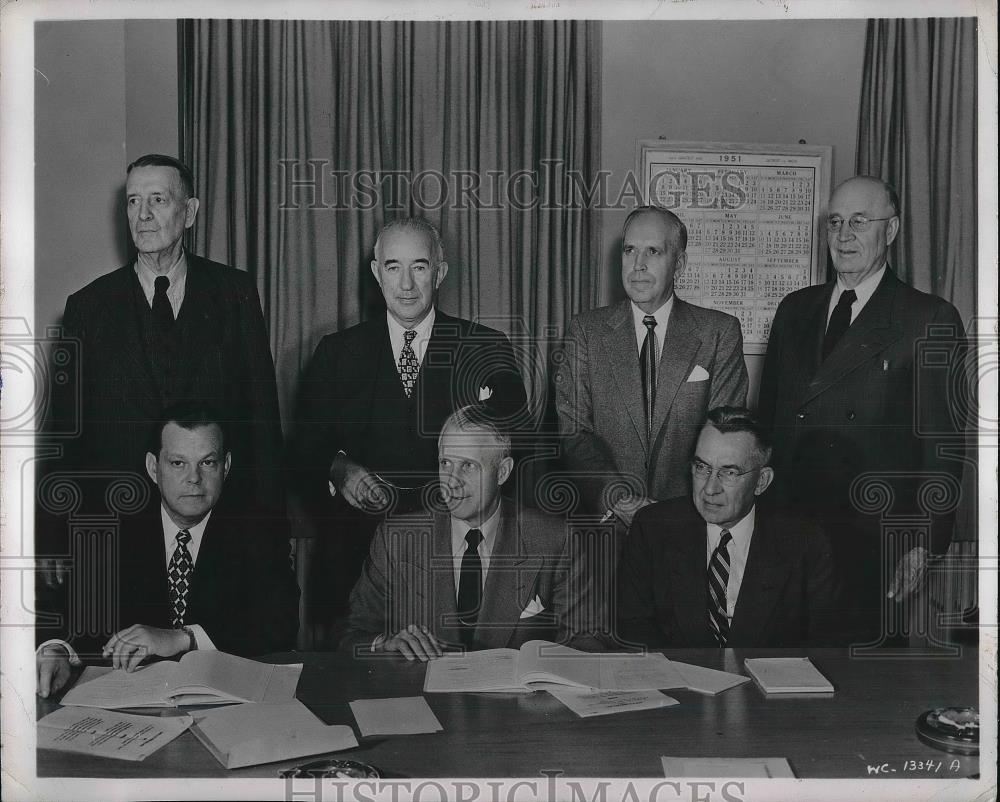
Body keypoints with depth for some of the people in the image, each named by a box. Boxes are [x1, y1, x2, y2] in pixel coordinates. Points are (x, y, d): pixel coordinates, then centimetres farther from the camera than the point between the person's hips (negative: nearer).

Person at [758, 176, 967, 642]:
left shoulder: (930, 319, -2)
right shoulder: (794, 310, 13)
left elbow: (942, 442, -4)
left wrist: (924, 543, -9)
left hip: (872, 540, -3)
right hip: (787, 528, 4)